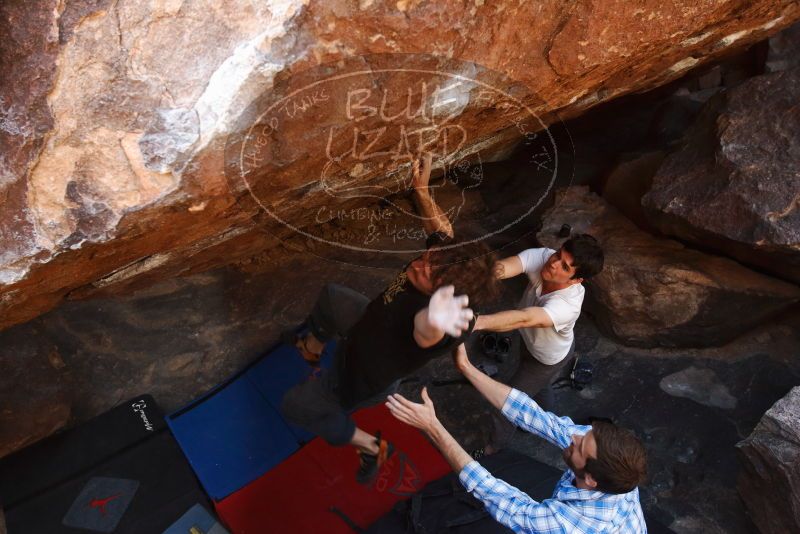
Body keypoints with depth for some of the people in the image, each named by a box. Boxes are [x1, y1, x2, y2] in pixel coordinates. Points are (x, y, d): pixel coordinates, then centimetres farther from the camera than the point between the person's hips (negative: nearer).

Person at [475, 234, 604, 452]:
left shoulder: (568, 304, -47)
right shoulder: (543, 257, -32)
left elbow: (524, 319, -63)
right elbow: (509, 265, -50)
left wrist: (478, 321, -78)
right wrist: (493, 271, -74)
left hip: (549, 357, -5)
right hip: (531, 340, 6)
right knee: (539, 384, 35)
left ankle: (496, 448, 41)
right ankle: (547, 413, 69)